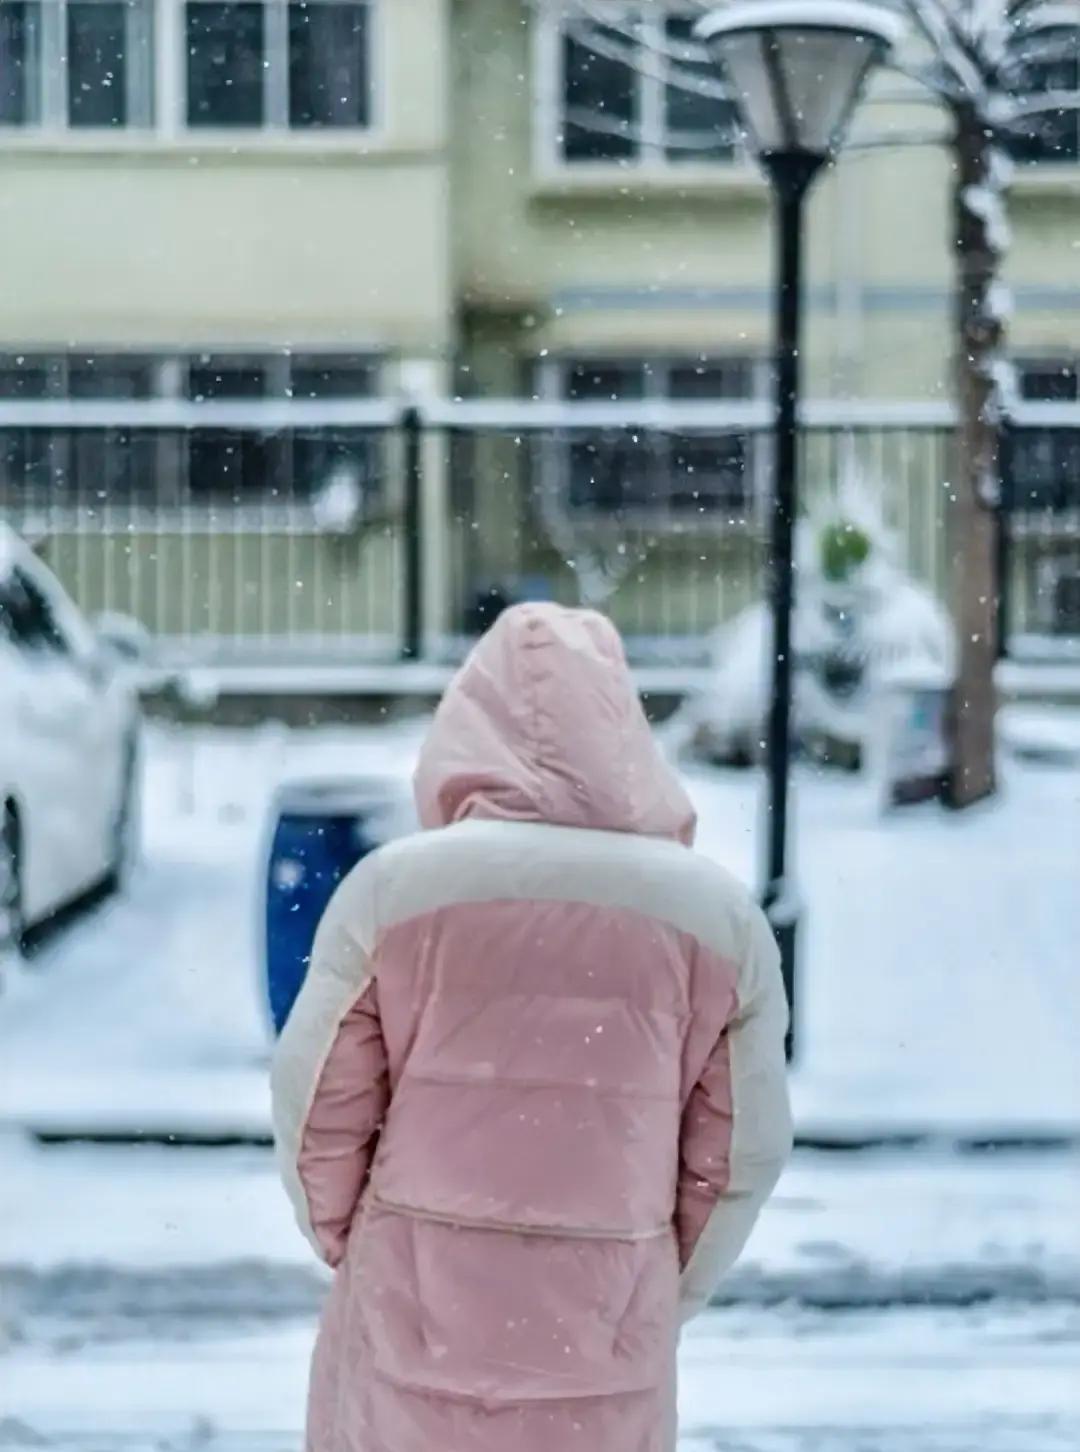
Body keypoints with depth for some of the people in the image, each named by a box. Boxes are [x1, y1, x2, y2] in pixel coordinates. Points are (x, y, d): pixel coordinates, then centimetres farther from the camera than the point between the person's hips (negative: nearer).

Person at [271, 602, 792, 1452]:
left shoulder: (395, 886, -7)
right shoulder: (715, 912, -3)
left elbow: (319, 1108, -3)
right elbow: (743, 1149, 2)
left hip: (415, 1312, -1)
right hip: (608, 1329, 1)